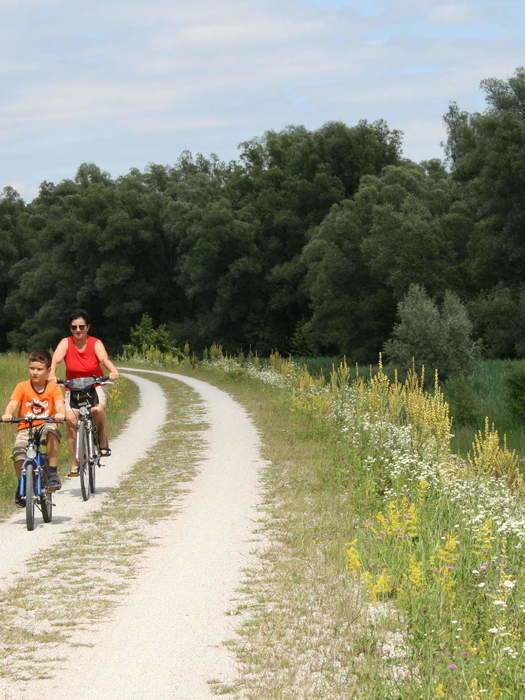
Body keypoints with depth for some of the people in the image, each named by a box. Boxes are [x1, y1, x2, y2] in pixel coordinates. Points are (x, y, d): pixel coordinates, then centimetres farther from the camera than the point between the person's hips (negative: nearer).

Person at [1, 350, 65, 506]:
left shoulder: (53, 387, 1)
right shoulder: (22, 387, -1)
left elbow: (59, 404, -14)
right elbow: (13, 403, -14)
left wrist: (60, 414, -38)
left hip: (45, 425, 0)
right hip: (25, 428, 1)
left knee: (51, 431, -36)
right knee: (18, 454, -25)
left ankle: (52, 472, -25)